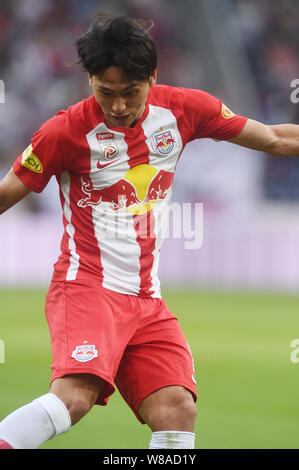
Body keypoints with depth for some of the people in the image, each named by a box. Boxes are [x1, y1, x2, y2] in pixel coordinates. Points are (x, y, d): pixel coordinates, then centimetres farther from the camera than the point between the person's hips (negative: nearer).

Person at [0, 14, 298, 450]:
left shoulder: (182, 108, 3)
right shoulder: (68, 130, -9)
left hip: (147, 300, 5)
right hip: (87, 287, -5)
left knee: (177, 411, -15)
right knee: (75, 395, -30)